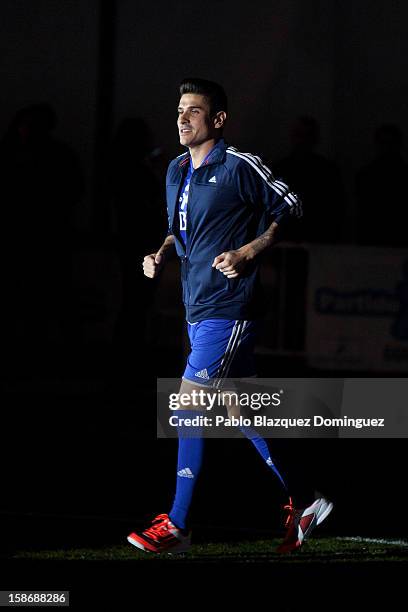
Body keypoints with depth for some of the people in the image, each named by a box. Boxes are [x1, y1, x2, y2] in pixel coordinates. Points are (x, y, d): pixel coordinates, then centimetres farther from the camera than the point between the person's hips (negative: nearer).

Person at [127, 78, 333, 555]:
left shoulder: (239, 167, -11)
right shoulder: (176, 171, 13)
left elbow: (290, 209, -6)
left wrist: (249, 252, -14)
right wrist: (162, 254, 7)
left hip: (227, 309, -9)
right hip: (198, 309, 9)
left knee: (189, 405, -11)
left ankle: (176, 528, -7)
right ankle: (302, 504, 21)